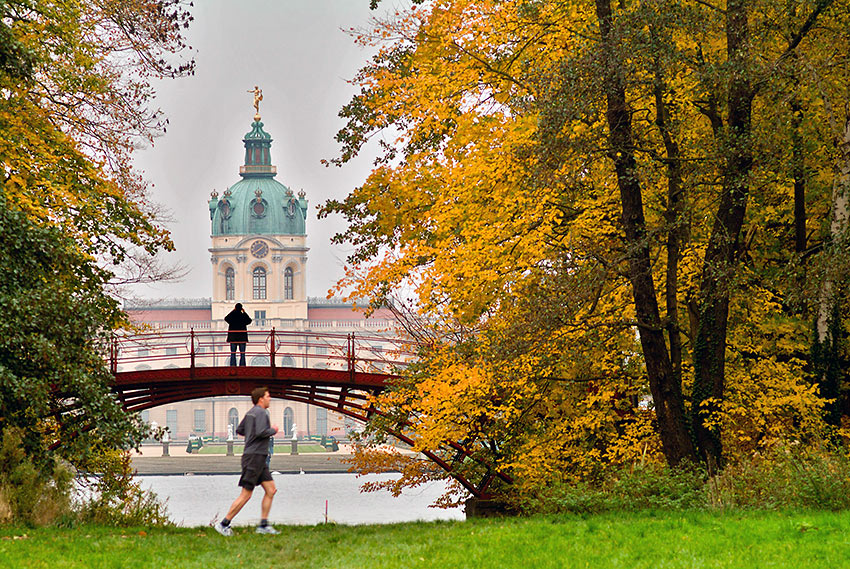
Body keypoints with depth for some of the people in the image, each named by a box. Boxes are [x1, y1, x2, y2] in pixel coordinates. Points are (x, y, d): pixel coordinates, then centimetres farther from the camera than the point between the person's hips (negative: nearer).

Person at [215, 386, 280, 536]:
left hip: (259, 459, 10)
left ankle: (263, 525, 3)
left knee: (271, 490, 6)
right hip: (254, 457, -10)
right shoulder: (260, 412, -13)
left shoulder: (250, 413, 15)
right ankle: (224, 524, -2)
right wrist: (273, 430, -9)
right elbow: (261, 432, -27)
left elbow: (239, 430, 23)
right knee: (245, 495, -7)